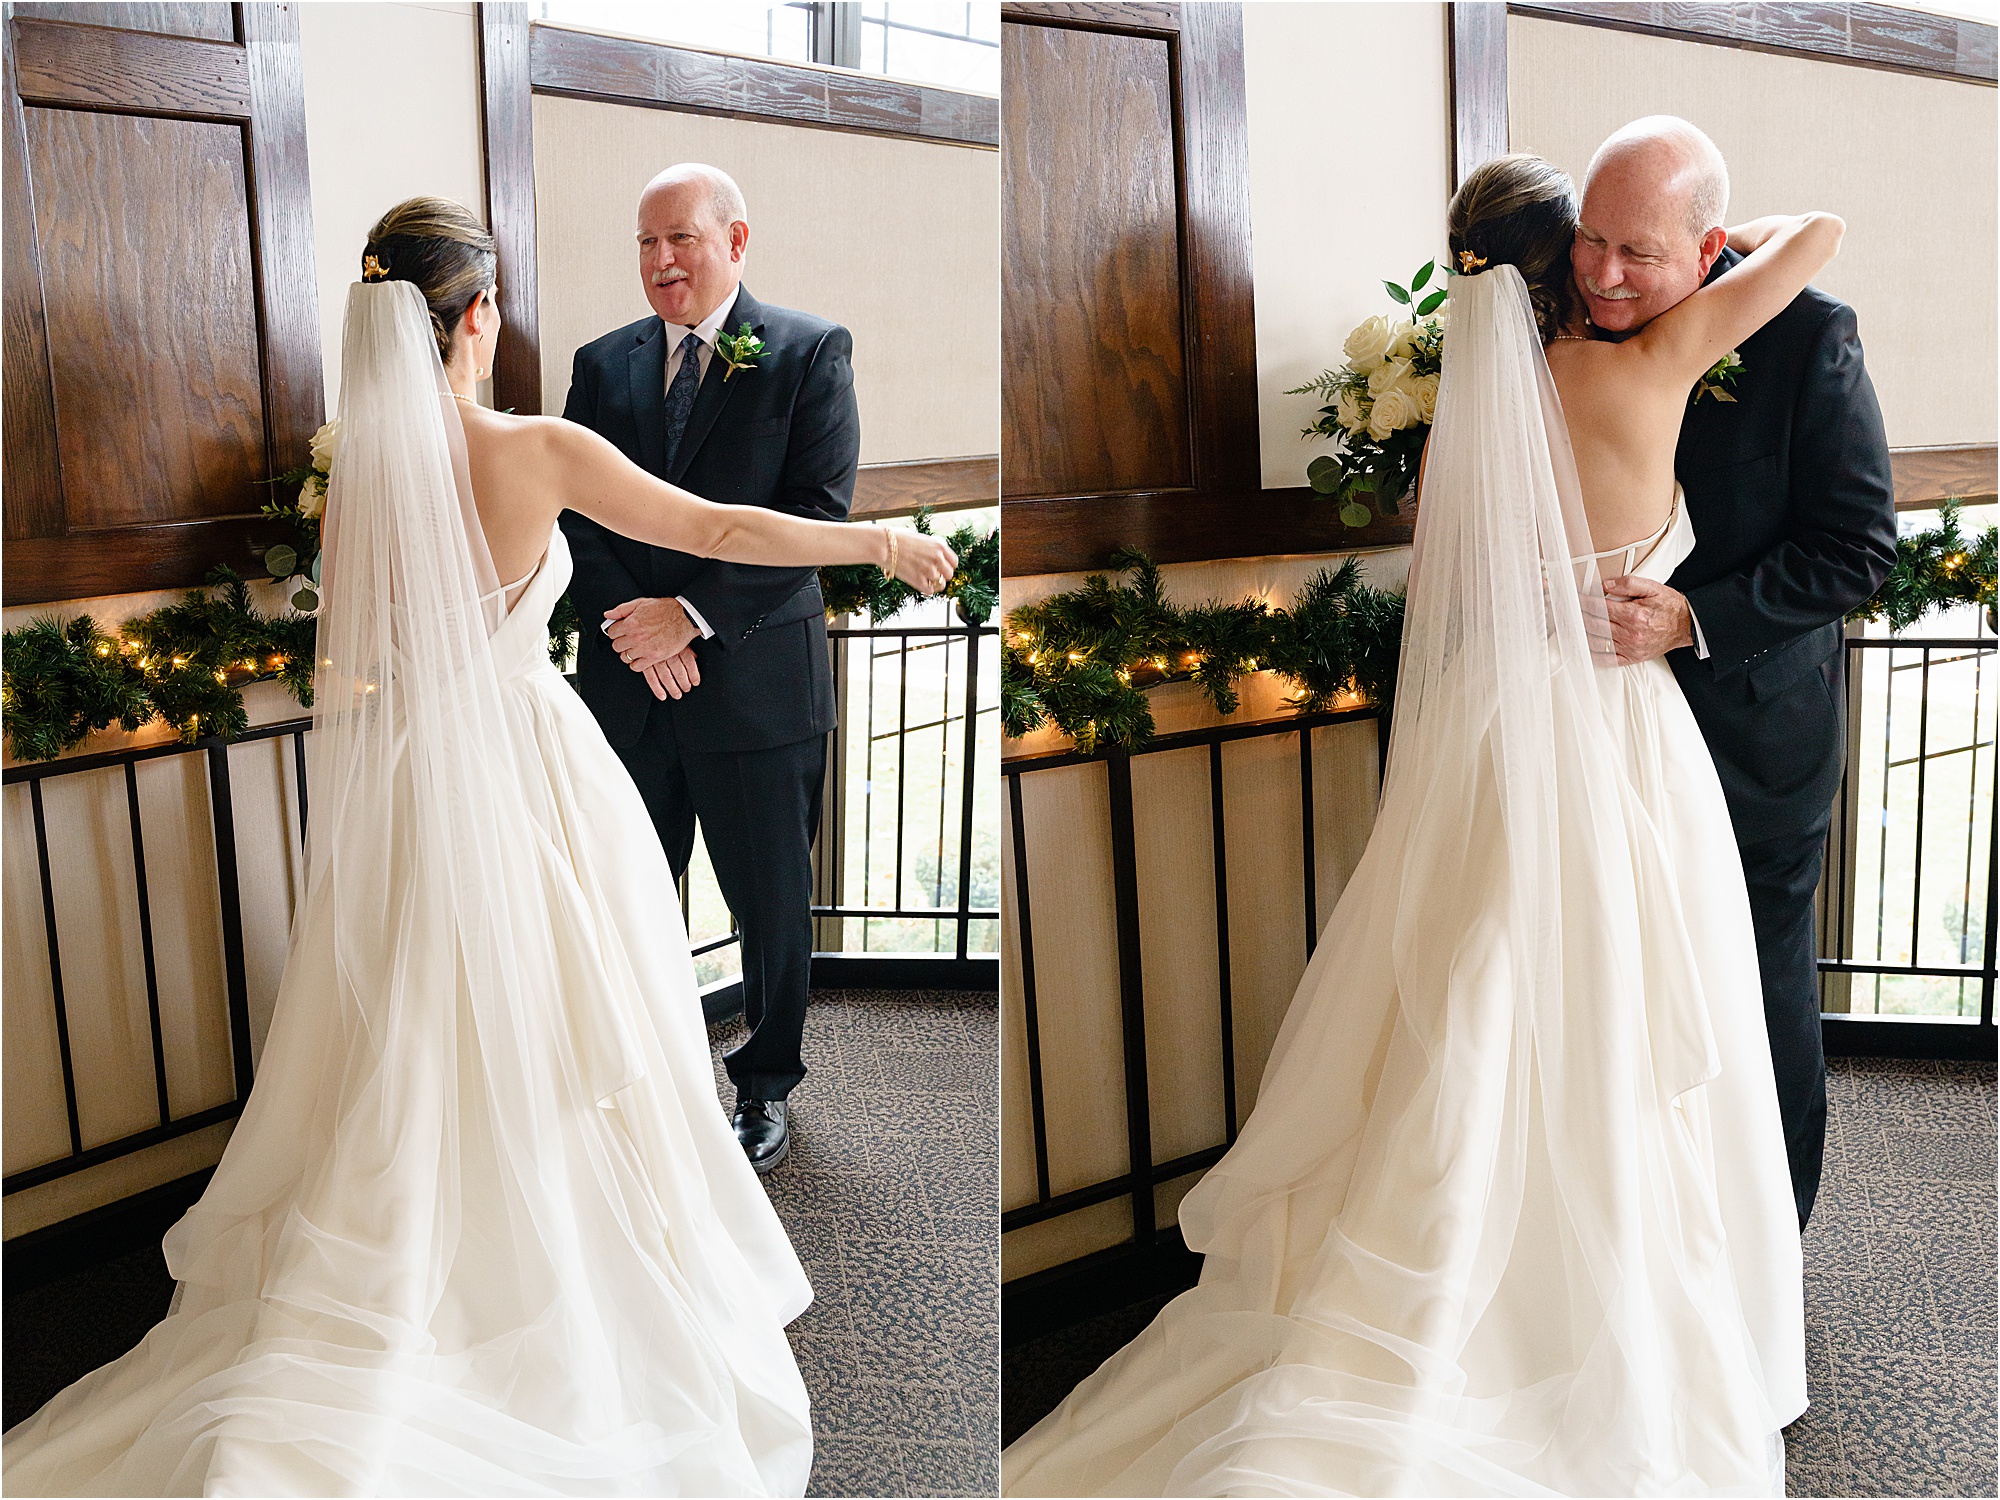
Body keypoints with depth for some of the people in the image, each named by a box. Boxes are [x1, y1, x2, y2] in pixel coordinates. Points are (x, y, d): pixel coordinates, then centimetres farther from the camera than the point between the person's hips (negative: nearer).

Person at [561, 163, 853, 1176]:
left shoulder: (810, 352, -3)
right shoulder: (601, 364, 9)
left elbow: (819, 512, -11)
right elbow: (575, 511, 4)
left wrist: (694, 615, -17)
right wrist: (636, 629, -12)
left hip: (756, 679, -3)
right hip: (627, 681, 3)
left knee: (772, 904, 9)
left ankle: (766, 1087, 29)